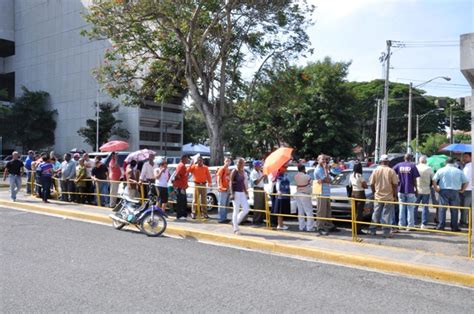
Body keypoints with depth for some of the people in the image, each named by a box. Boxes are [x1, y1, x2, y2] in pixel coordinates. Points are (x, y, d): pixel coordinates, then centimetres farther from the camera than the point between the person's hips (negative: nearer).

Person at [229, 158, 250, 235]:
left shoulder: (243, 171, 13)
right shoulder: (234, 171, -9)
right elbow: (231, 183, -11)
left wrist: (246, 192, 18)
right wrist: (232, 194, -18)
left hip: (242, 193, 7)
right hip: (236, 193, -7)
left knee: (246, 209, 4)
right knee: (236, 210, -3)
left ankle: (235, 222, 20)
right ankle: (236, 229, 6)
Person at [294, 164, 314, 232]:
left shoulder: (296, 176, -2)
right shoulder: (306, 176, -18)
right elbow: (311, 183, -7)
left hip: (298, 195, 6)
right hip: (305, 195, -6)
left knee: (300, 212, 12)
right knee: (309, 212, 1)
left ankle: (301, 227, 17)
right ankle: (310, 227, 1)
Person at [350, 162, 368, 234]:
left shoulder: (351, 176, 4)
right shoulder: (360, 176, -15)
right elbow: (365, 186, -9)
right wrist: (364, 185, 10)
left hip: (353, 194, 7)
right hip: (360, 194, -7)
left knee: (355, 212, 13)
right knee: (359, 212, -3)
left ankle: (354, 228, 17)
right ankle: (358, 229, -3)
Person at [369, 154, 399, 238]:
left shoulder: (376, 170, -2)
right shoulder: (391, 171, -8)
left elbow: (371, 184, 1)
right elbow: (395, 185, -7)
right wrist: (395, 196, 2)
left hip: (378, 197, 2)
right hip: (389, 197, -2)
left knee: (376, 214, 13)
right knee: (387, 215, 4)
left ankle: (372, 230, 19)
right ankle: (386, 232, 6)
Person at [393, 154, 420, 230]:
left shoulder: (399, 165, 3)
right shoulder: (412, 166, -4)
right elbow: (414, 179, -6)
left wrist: (397, 180, 0)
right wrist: (416, 189, 2)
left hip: (401, 190, 2)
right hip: (410, 190, -2)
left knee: (402, 208, 11)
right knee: (410, 208, 4)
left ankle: (401, 224, 14)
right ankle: (410, 225, 4)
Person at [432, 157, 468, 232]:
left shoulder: (441, 170, 1)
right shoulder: (459, 171, 5)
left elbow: (434, 180, -5)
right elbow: (466, 182, 5)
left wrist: (436, 188, 3)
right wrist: (462, 190, 12)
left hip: (443, 191, -1)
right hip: (455, 192, 1)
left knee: (442, 209, 3)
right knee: (454, 210, 7)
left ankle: (441, 225, 2)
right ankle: (454, 227, 11)